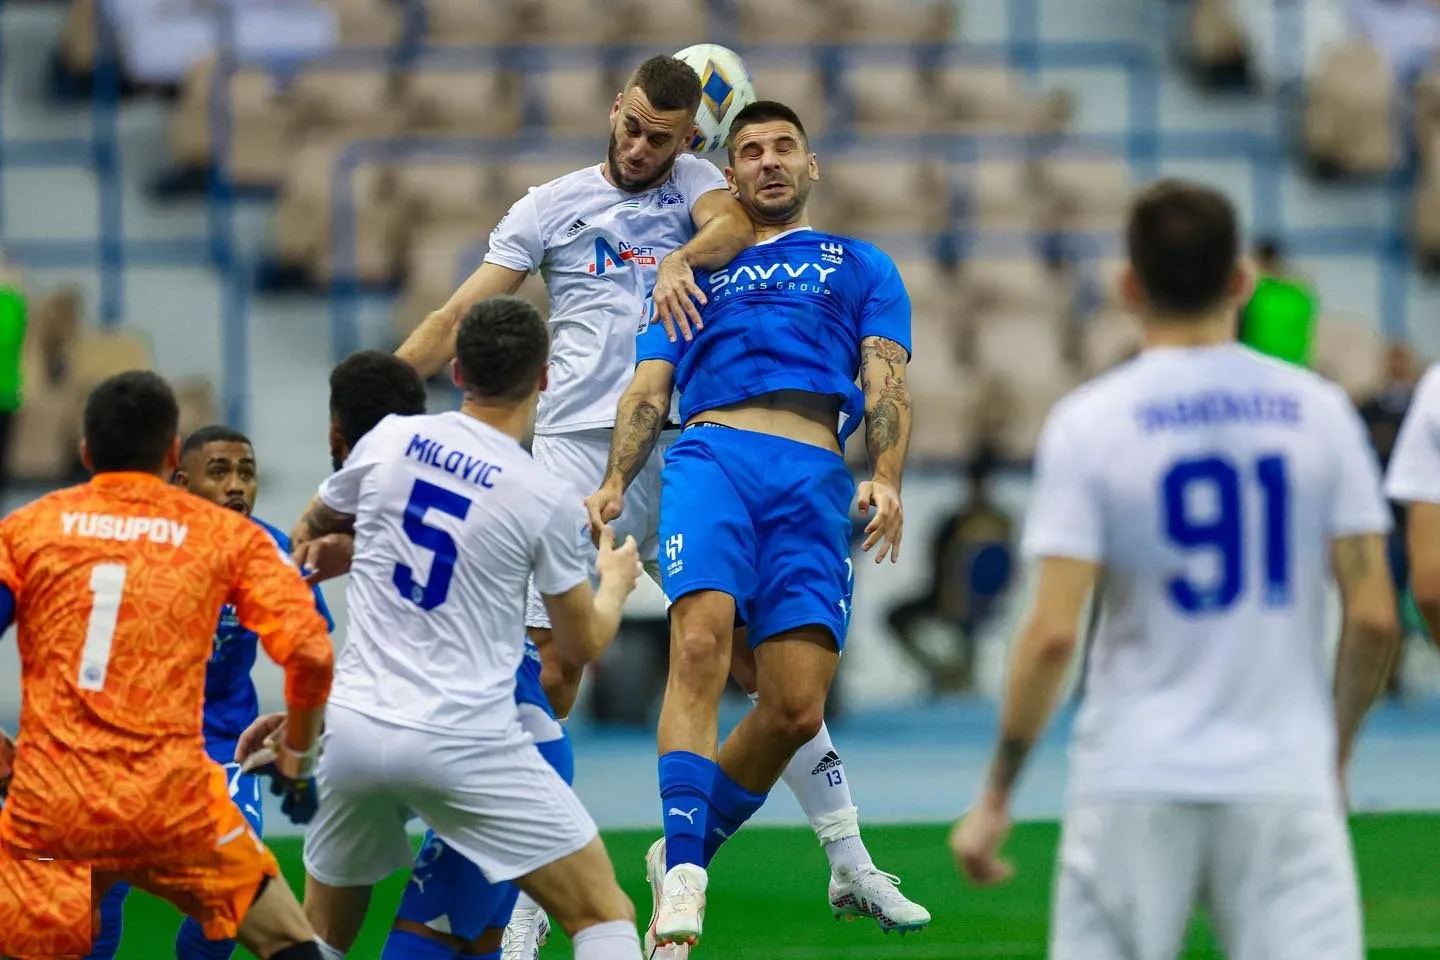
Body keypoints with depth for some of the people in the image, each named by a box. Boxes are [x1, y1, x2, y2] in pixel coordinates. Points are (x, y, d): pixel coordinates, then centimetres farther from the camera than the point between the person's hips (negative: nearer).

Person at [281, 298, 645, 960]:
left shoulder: (389, 439, 3)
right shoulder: (549, 501, -6)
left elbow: (316, 526, 25)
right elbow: (583, 643, 7)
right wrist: (616, 581, 29)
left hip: (354, 726, 4)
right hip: (463, 744, -4)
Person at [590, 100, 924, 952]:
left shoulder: (863, 268, 27)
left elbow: (886, 383, 14)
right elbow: (650, 390, 20)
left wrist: (887, 478, -6)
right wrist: (615, 483, 0)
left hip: (815, 475, 0)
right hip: (712, 454, 0)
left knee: (796, 709, -12)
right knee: (701, 642, -27)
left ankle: (686, 852, 11)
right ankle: (681, 882, -30)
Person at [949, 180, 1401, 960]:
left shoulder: (1087, 423, -4)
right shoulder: (1318, 411, 2)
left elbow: (1052, 634, -9)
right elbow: (1374, 618, 0)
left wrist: (995, 795, -1)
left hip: (1134, 785, -1)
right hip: (1285, 776, 1)